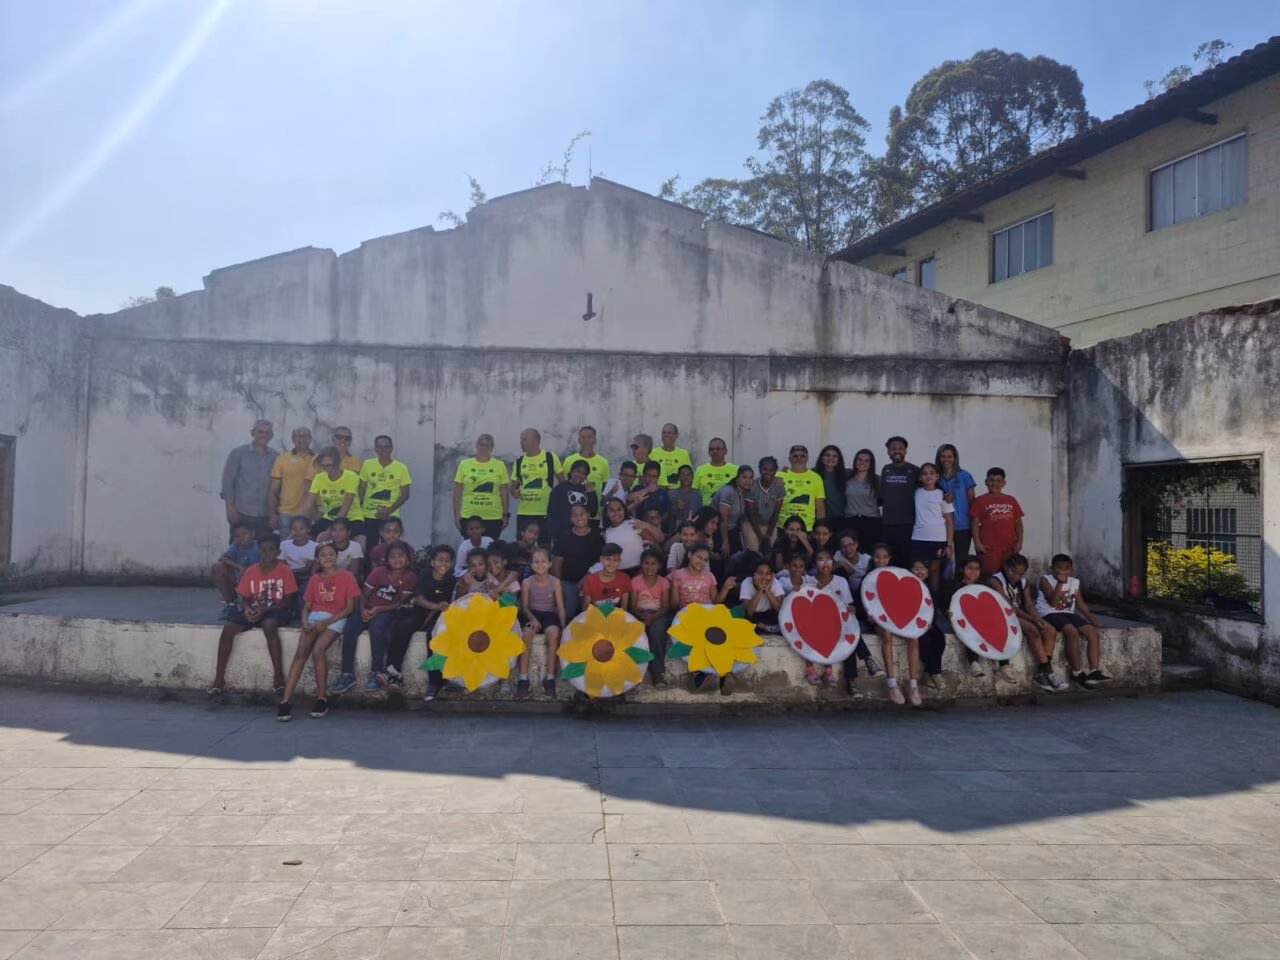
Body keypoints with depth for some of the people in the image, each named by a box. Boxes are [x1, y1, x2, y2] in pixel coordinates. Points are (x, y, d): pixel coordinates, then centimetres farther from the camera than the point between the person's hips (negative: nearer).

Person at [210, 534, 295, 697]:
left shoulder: (285, 571, -7)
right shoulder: (251, 571, 5)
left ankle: (278, 676, -30)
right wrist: (247, 609, -16)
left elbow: (289, 601, -10)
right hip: (254, 610, 5)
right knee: (228, 629, -19)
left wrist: (265, 609, -21)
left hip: (276, 610, -4)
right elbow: (244, 598, 7)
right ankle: (219, 679, -11)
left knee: (269, 626, -38)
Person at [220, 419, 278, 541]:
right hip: (242, 515, -2)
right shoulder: (238, 453, 3)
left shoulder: (275, 457, 7)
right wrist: (230, 508, -5)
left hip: (265, 517, 2)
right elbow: (227, 481, 1)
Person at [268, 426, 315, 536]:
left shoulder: (317, 460, 4)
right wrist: (272, 514, -2)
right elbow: (273, 490, 4)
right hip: (286, 514, 0)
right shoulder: (282, 459, 4)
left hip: (308, 515, 0)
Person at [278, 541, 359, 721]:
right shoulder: (315, 579, 18)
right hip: (314, 618, 4)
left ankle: (322, 698, -14)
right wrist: (305, 621, -8)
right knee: (300, 653, -21)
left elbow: (350, 607, -3)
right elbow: (306, 606, 15)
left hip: (335, 620, -4)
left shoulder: (346, 577, 4)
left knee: (317, 651, -28)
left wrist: (327, 622, -13)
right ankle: (286, 700, -27)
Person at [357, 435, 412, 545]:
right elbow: (361, 490, 9)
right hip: (368, 515, 2)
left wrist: (389, 510, -13)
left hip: (390, 517, -2)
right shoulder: (367, 465, 4)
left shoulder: (401, 468, -2)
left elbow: (405, 495, -1)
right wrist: (359, 509, -1)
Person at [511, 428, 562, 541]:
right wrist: (514, 492, -8)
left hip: (546, 512, -3)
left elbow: (562, 481, 4)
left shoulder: (551, 458, -2)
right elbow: (514, 485, 14)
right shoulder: (519, 461, 8)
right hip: (523, 513, 3)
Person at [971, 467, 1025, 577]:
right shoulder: (980, 501, 4)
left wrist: (1019, 541, 4)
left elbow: (1018, 522, 15)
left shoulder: (1011, 500, 14)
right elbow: (975, 523, -1)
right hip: (989, 548, -4)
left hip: (1010, 547, 4)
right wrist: (977, 543, -10)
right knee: (989, 576, -8)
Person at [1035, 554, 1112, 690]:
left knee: (1094, 633, -14)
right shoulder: (1046, 580, -5)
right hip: (1049, 614, -7)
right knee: (1072, 631, -32)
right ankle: (1077, 673, -22)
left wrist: (1094, 621, 11)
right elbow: (1053, 603, -16)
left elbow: (1082, 604, 18)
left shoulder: (1074, 582, 13)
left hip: (1068, 614, 7)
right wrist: (1060, 583, -20)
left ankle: (1094, 672, -17)